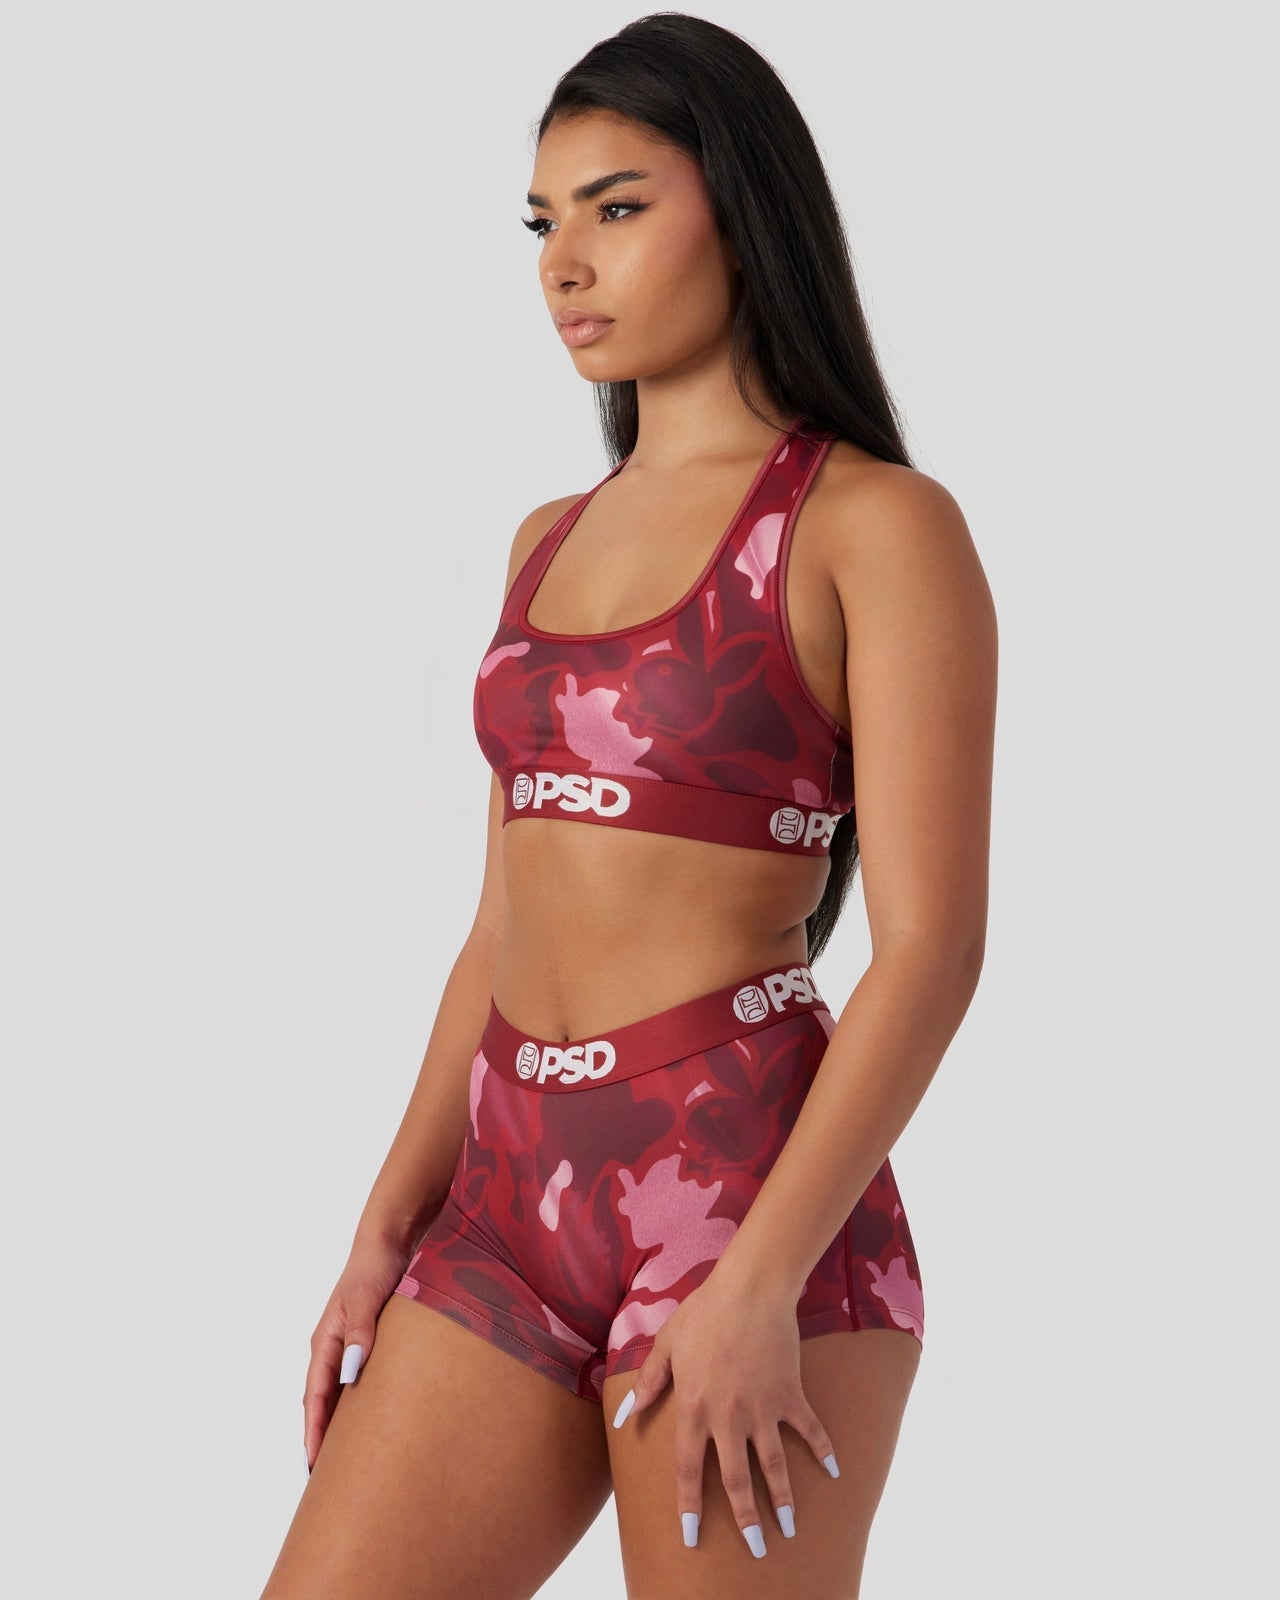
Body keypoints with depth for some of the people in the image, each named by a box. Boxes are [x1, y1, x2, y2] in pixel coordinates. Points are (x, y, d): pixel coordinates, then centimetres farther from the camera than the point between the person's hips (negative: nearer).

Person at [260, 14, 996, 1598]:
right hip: (517, 1204, 7)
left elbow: (932, 946, -12)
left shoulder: (880, 525, -5)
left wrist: (758, 1289, -19)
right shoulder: (553, 542, 17)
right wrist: (387, 1228, 10)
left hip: (750, 1191, -6)